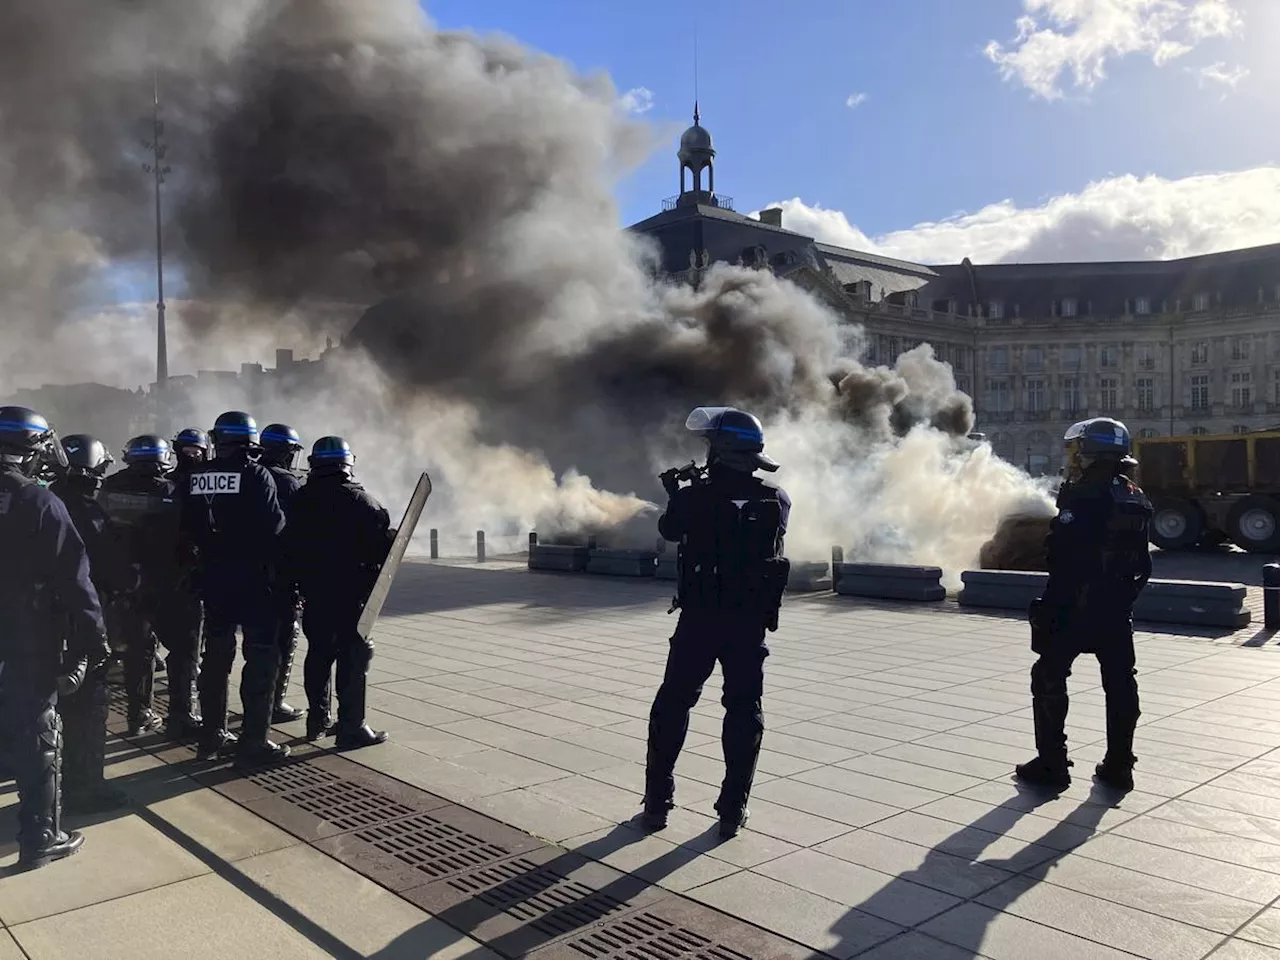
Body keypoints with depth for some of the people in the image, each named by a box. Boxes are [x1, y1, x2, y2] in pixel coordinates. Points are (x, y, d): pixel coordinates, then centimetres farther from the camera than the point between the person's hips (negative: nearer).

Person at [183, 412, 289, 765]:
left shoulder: (196, 477, 3)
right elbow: (274, 526, -17)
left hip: (213, 575, 6)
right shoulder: (256, 475, -13)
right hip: (252, 575, -6)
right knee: (262, 656, 0)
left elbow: (189, 526, 5)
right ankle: (253, 741, -1)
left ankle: (212, 735, 24)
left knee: (217, 653, 16)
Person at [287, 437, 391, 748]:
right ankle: (351, 728, -1)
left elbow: (290, 546, 11)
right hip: (351, 593, -6)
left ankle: (318, 719, 26)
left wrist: (302, 581, 18)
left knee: (319, 653, 17)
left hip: (314, 593, 6)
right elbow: (383, 538, -17)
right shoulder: (357, 499, -11)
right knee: (354, 657, -1)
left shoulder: (300, 500, 7)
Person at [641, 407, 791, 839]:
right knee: (744, 713, 13)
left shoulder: (695, 496, -12)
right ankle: (732, 811, 15)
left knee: (672, 706, 13)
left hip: (699, 620, -2)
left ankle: (657, 803, 18)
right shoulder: (777, 501, -4)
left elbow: (669, 530, 6)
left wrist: (676, 494, 25)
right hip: (750, 624, 2)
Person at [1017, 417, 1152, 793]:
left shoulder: (1083, 497, -18)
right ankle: (1118, 766, 20)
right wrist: (1124, 596, 22)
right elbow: (1142, 563, 15)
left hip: (1077, 607, -8)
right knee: (1120, 685, 13)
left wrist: (1049, 610, -17)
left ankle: (1051, 765, 5)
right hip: (1117, 609, 8)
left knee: (1049, 680, 3)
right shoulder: (1136, 499, 9)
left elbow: (1066, 563, -21)